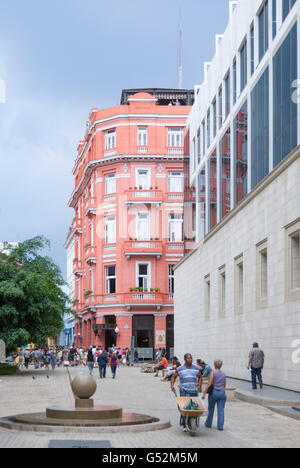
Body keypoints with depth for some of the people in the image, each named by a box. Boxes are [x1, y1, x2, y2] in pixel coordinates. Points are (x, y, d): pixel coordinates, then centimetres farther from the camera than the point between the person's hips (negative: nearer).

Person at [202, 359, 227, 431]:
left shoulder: (213, 373, -7)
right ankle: (220, 426, -1)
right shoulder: (224, 374, 6)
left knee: (211, 409, 12)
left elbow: (209, 384, -11)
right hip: (222, 393, 3)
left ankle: (208, 424, 24)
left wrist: (204, 393, -8)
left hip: (214, 392, -3)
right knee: (221, 410, 3)